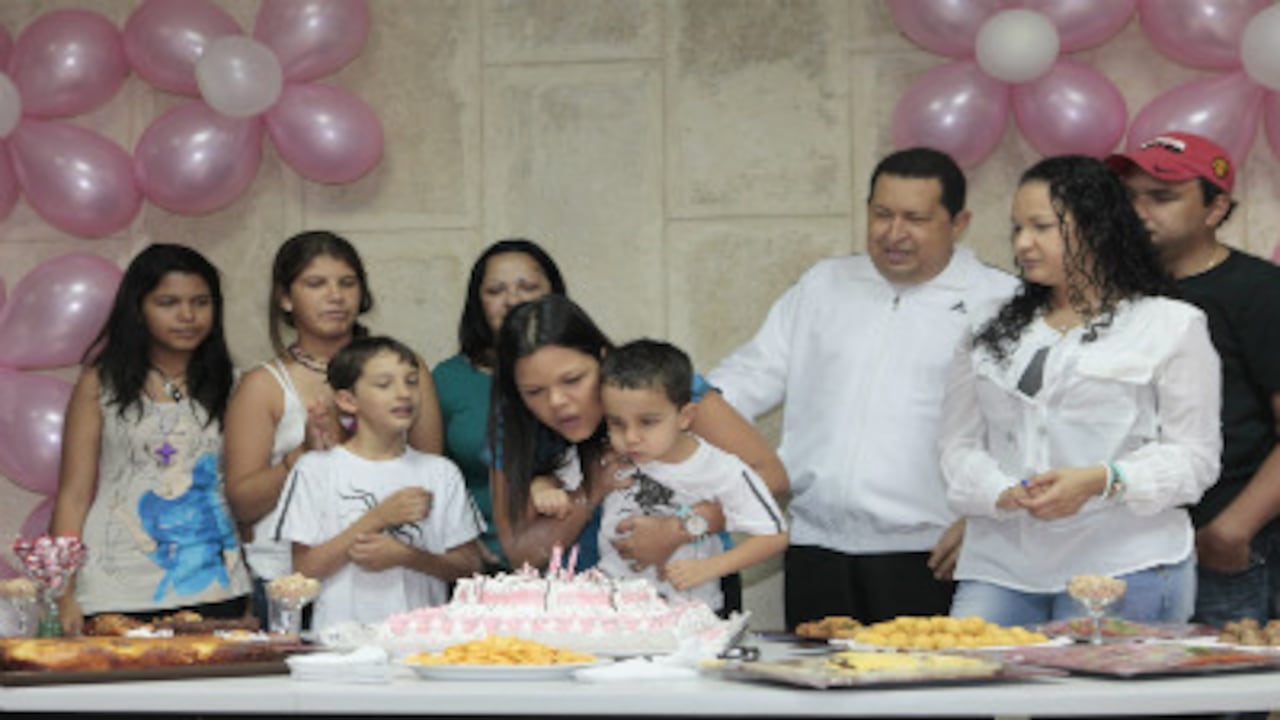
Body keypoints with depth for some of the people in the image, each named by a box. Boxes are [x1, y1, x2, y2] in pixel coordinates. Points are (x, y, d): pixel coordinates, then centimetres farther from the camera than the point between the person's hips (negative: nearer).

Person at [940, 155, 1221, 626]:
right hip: (1000, 567, 3)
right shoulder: (991, 334, 20)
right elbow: (960, 446, 14)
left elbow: (1195, 456, 1)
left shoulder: (1171, 326, 8)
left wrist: (1102, 481, -15)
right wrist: (1002, 494, -8)